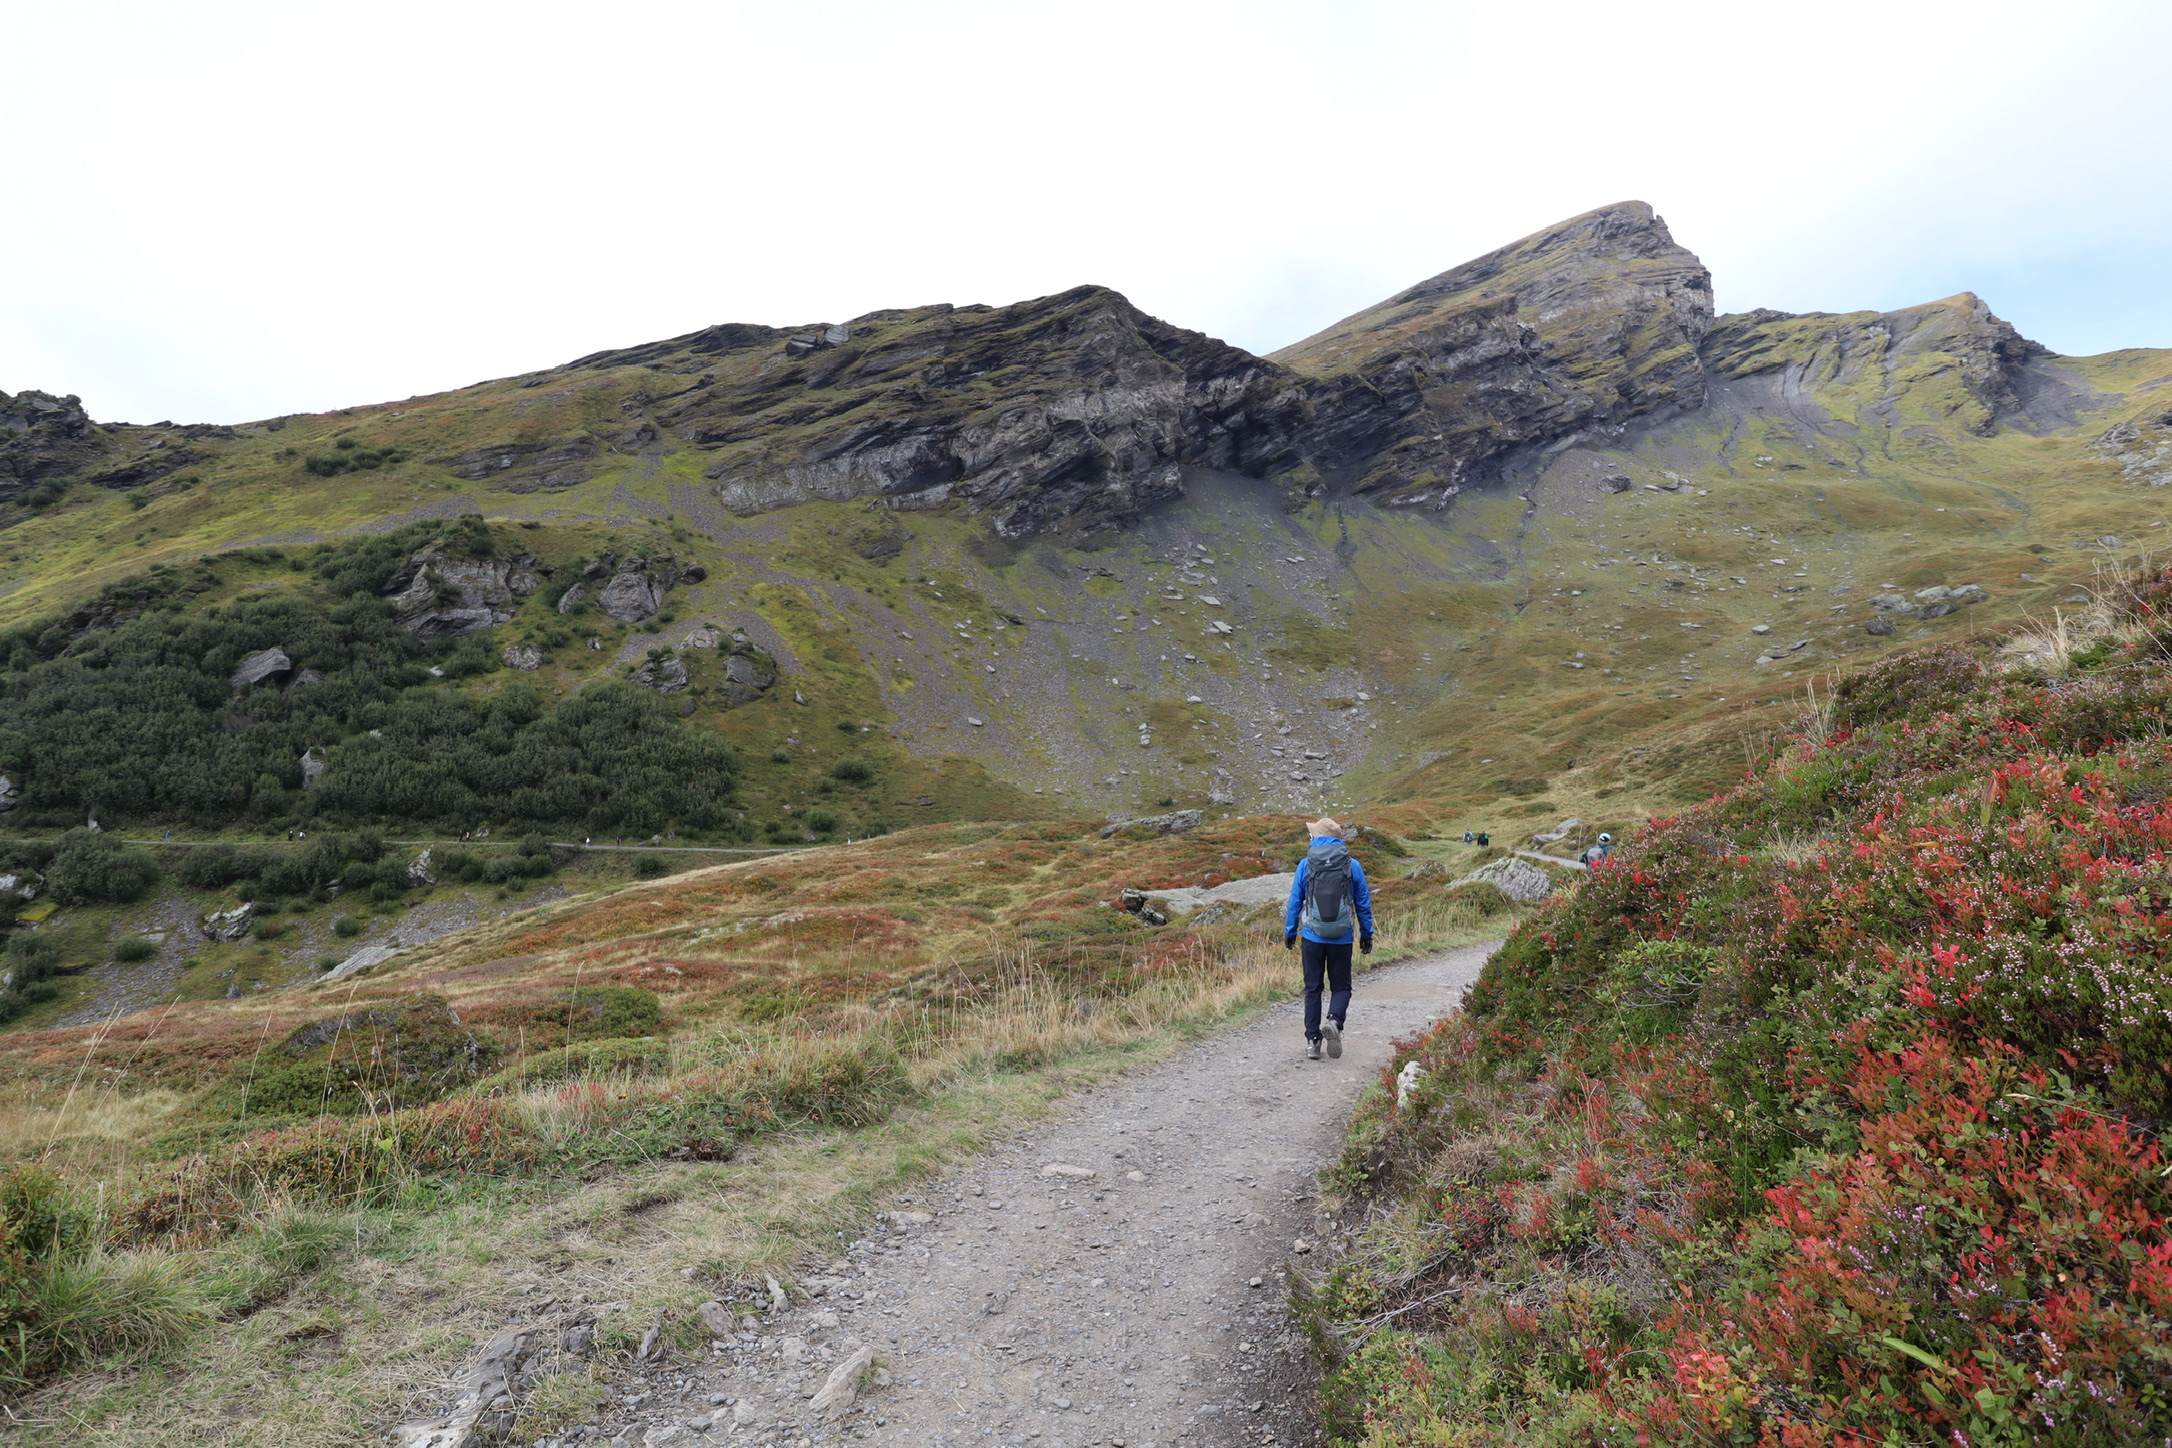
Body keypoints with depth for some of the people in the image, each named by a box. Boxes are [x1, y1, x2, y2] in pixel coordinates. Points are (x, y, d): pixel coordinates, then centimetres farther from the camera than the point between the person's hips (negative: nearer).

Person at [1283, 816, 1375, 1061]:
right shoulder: (1353, 865, 0)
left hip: (1313, 937, 0)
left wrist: (1289, 933, 12)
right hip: (1342, 938, 0)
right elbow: (1364, 903, 5)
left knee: (1312, 988, 9)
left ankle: (1312, 1040, 7)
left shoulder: (1305, 865, -2)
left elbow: (1294, 902, 2)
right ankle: (1334, 1020, -17)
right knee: (1340, 986, 11)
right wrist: (1366, 935, 15)